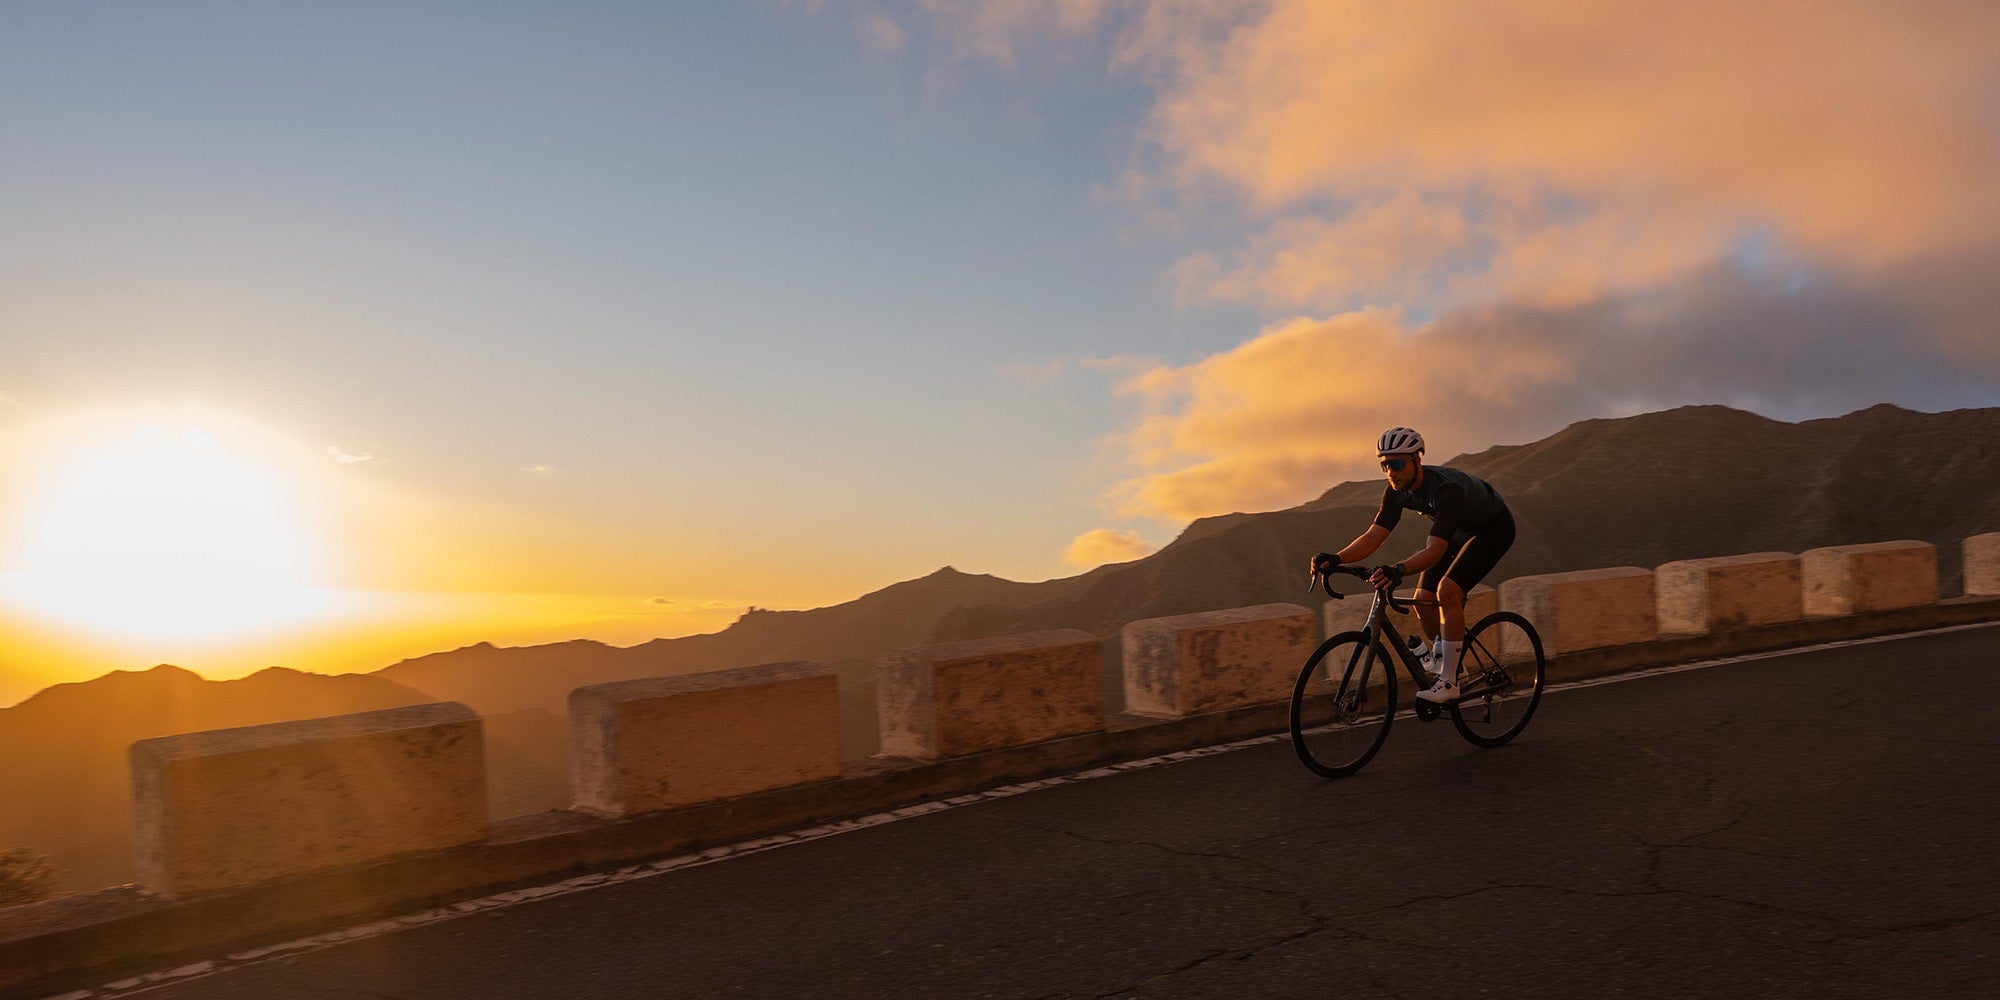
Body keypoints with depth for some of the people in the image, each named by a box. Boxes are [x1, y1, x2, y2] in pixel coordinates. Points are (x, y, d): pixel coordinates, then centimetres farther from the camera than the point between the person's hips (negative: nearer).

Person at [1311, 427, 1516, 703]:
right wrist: (1335, 558, -39)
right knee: (1423, 600, -5)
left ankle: (1449, 681, -18)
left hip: (1493, 528, -7)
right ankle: (1442, 662, 19)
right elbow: (1373, 537, -22)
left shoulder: (1446, 488, -40)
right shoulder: (1397, 492, -18)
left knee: (1447, 590, -26)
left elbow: (1434, 551, -48)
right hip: (1459, 532, 7)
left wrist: (1398, 570, -66)